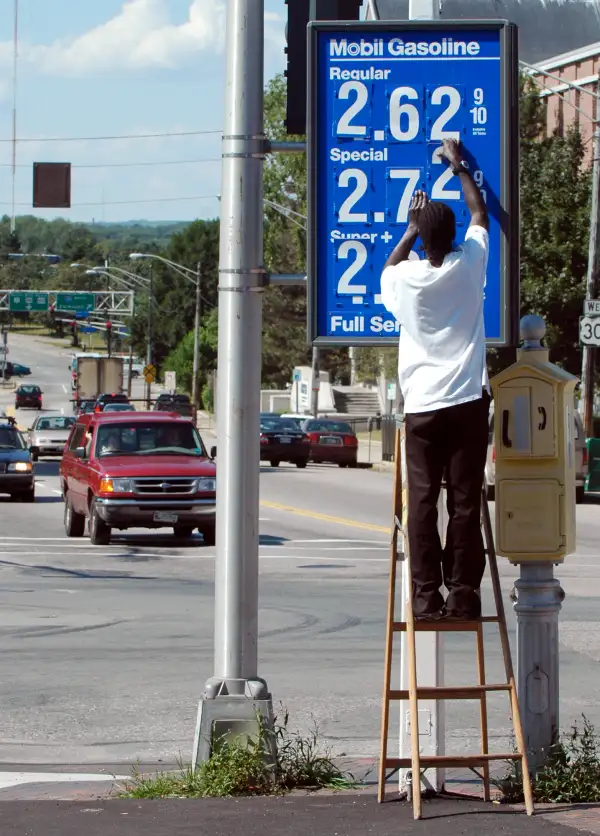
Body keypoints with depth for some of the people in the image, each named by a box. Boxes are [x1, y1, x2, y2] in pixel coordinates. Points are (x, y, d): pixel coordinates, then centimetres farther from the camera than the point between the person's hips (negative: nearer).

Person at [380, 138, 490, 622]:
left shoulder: (405, 278, -2)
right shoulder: (469, 265, -1)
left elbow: (387, 269, 26)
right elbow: (480, 212, 19)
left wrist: (412, 230, 29)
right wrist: (459, 166, 30)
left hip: (422, 406, 0)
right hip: (468, 402, 0)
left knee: (422, 503, 1)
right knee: (465, 503, 0)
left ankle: (427, 595, -3)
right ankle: (463, 594, -1)